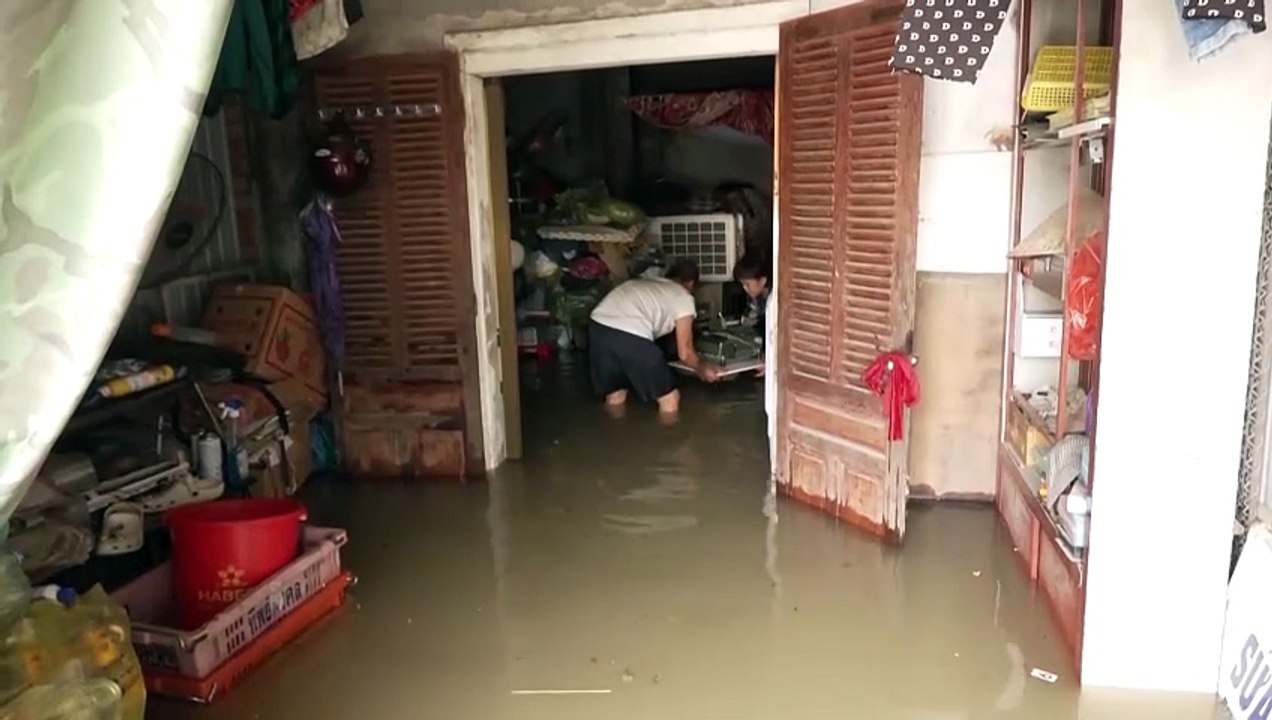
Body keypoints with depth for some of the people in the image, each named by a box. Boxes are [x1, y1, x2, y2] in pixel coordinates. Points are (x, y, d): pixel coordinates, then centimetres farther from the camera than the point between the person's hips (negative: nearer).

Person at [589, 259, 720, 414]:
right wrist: (702, 369, 37)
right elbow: (684, 353, 15)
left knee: (614, 395, 27)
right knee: (669, 398, 11)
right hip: (629, 336, -7)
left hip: (598, 327, 7)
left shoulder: (642, 282, 35)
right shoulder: (684, 297, 17)